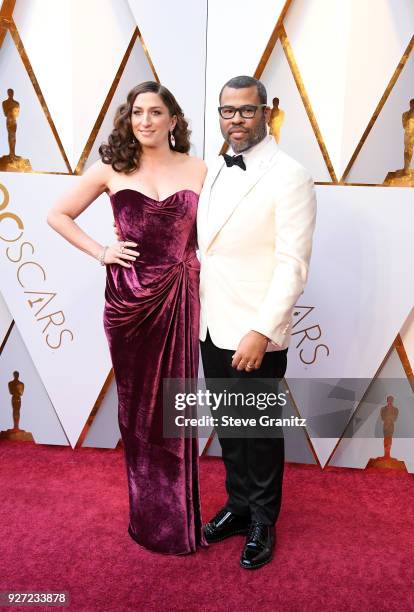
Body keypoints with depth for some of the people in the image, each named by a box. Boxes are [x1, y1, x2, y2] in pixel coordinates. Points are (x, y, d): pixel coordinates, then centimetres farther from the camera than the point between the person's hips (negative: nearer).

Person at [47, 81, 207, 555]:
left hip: (180, 297, 0)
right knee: (136, 403, 11)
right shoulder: (111, 169, 3)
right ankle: (147, 514, 32)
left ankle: (178, 515, 28)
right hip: (128, 297, 0)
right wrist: (100, 252, -1)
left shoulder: (197, 170, 3)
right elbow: (58, 215, 10)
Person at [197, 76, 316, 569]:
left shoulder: (289, 177, -11)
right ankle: (237, 505, 41)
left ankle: (262, 523, 33)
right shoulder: (214, 172, 11)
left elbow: (293, 265, -16)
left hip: (255, 335, -6)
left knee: (261, 431, 11)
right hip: (213, 328, 7)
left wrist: (261, 332, -21)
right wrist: (196, 313, 10)